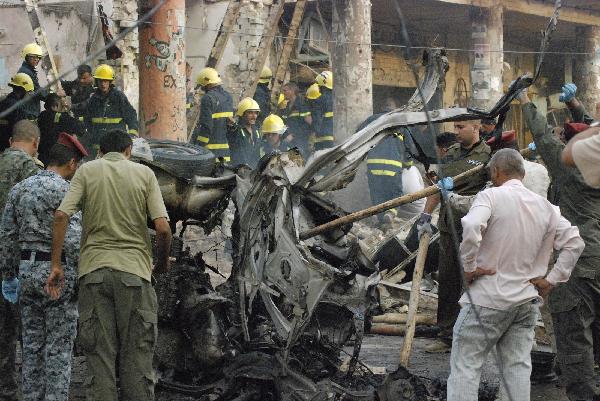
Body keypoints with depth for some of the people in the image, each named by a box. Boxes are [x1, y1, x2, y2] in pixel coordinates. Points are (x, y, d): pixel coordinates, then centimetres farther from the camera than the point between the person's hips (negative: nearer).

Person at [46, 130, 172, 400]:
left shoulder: (87, 170, 7)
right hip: (135, 270, -1)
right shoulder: (144, 173, 6)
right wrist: (162, 262, 13)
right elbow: (163, 228, -4)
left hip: (94, 269, 1)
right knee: (136, 358, 4)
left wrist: (56, 264, -1)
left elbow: (61, 216, -6)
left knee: (99, 357, 3)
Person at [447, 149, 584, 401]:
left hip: (488, 298, -5)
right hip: (527, 301, 6)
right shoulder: (545, 206, 7)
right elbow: (574, 243, 5)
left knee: (465, 365, 0)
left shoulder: (492, 196, -10)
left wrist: (469, 266, -16)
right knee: (518, 366, 13)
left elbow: (471, 227, -28)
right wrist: (552, 280, 6)